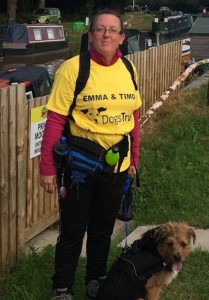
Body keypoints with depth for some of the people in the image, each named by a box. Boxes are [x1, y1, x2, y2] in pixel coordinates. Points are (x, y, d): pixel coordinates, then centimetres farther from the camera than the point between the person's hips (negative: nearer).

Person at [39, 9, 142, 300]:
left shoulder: (128, 69, 0)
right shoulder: (73, 68, -14)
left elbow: (133, 116, 10)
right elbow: (55, 119, -14)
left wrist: (134, 158, 12)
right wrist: (47, 166, -15)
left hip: (116, 163, 4)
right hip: (80, 161, -4)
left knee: (104, 226, 18)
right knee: (73, 228, 7)